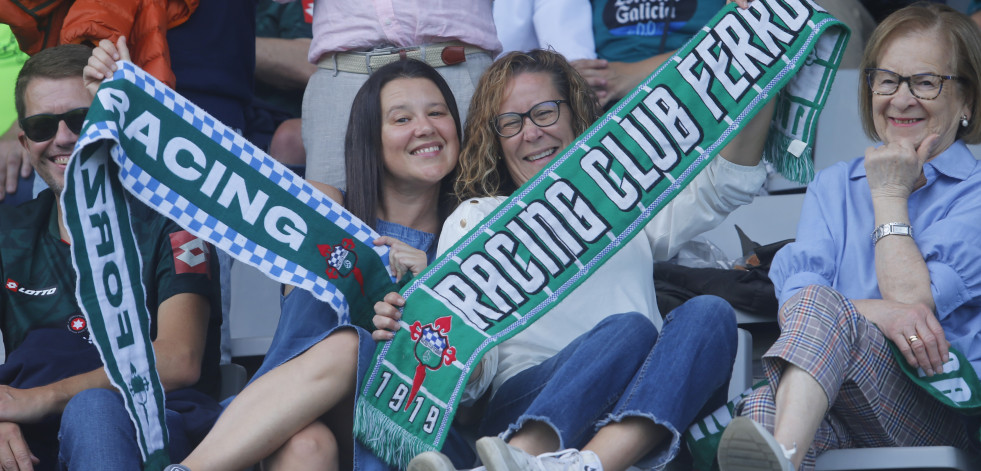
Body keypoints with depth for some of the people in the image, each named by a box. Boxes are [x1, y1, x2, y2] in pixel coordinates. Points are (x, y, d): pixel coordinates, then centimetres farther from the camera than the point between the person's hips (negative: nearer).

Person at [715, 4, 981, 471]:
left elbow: (913, 300, -6)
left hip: (942, 411, -3)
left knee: (820, 307, -34)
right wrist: (877, 312, -17)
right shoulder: (833, 186, 23)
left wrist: (889, 195, 5)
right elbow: (793, 299, 4)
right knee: (763, 408, -35)